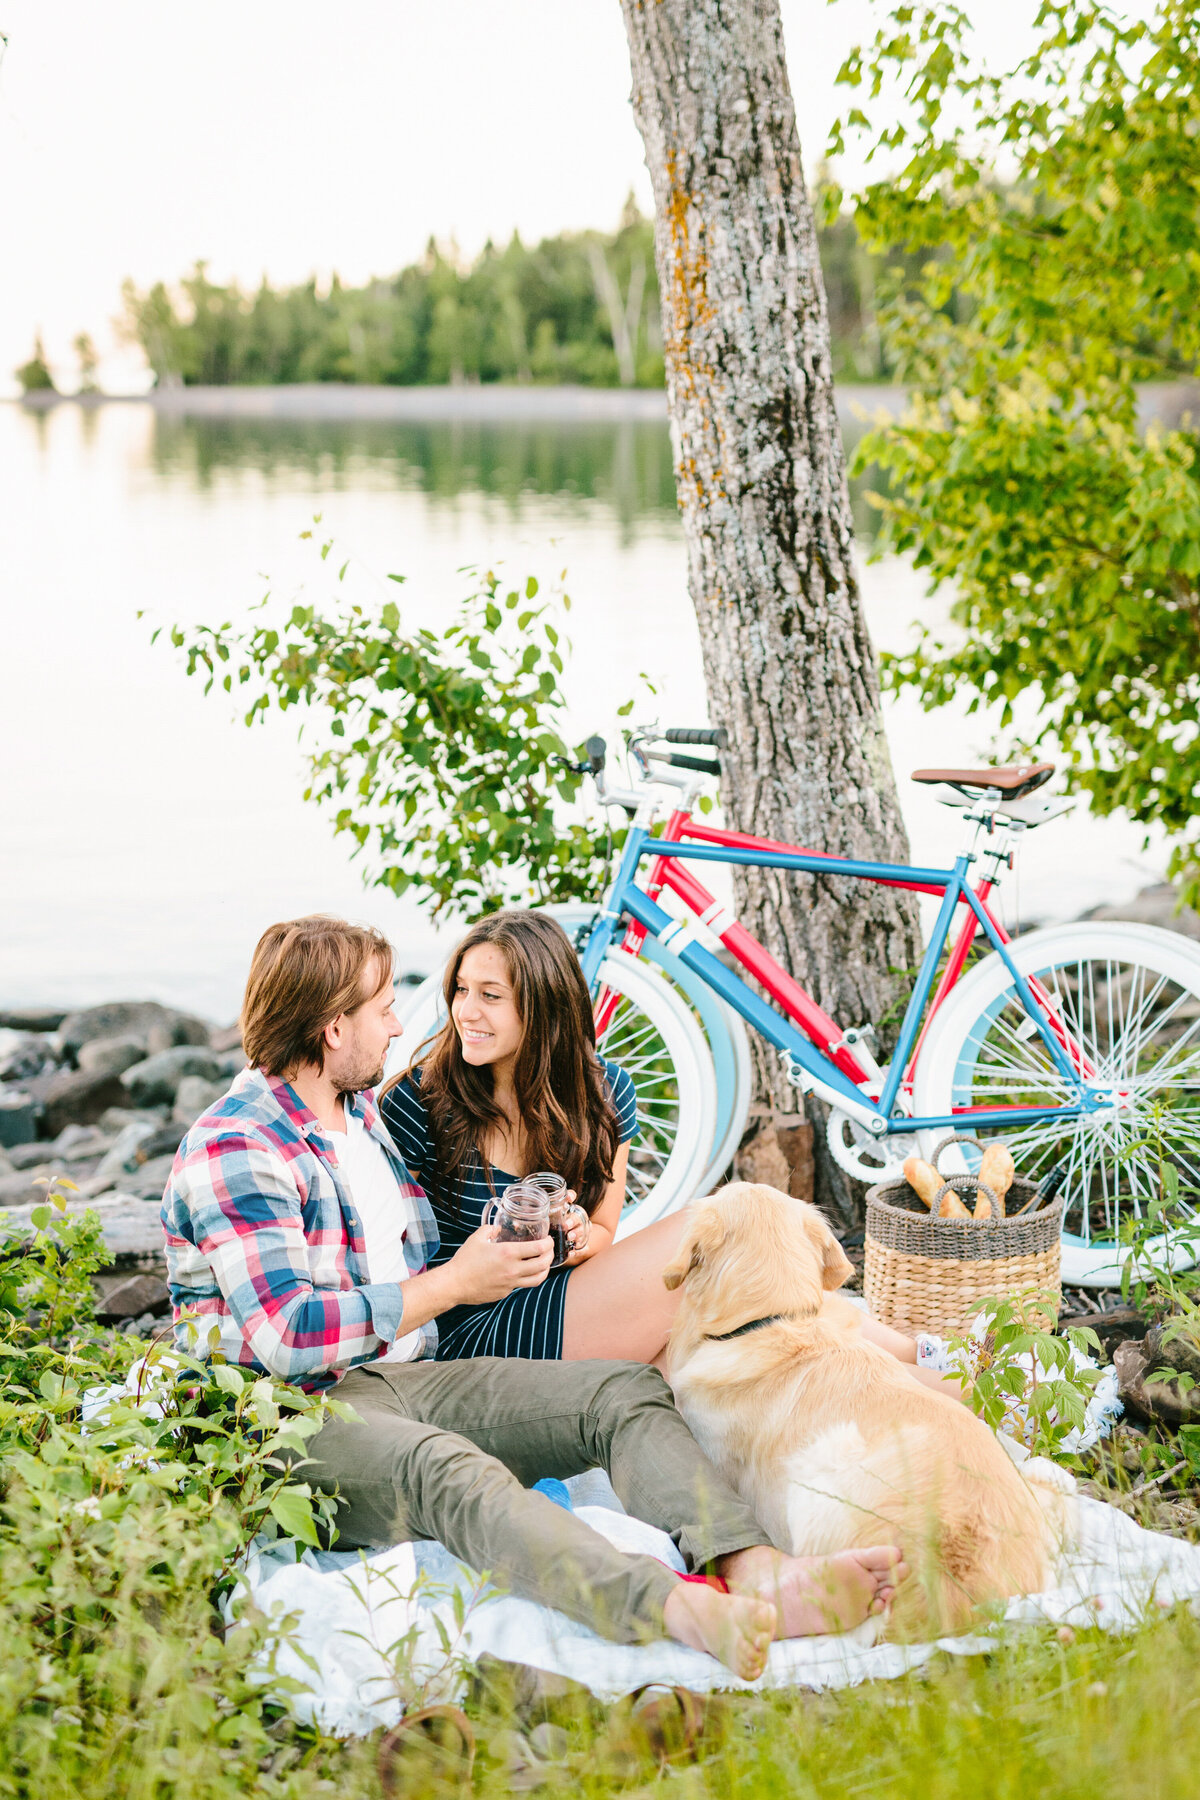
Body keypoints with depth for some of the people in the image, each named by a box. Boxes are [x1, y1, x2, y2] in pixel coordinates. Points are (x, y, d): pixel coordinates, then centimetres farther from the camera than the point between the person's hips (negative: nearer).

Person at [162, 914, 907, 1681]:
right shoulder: (235, 1149, -11)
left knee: (628, 1393, -14)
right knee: (451, 1472, -40)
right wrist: (453, 1284, -14)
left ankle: (757, 1570, -41)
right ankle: (680, 1612, -62)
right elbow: (286, 1335, -21)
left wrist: (500, 1253, 11)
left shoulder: (363, 1111, 19)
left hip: (407, 1377, 9)